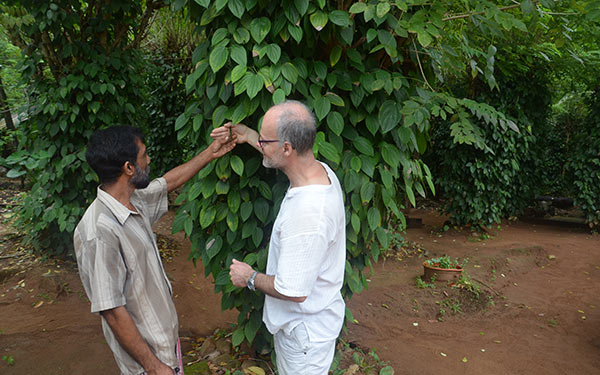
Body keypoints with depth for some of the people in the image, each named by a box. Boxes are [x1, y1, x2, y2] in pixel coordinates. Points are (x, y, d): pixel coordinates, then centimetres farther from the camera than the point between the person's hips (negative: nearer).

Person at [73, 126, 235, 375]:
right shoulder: (100, 232, -31)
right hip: (146, 351, -8)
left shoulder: (134, 200, -4)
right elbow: (112, 311, -27)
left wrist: (210, 154, 19)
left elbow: (169, 182, 16)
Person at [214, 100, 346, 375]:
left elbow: (294, 291, -31)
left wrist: (250, 278, -14)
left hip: (306, 329, -9)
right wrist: (249, 135, 15)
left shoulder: (307, 213, -39)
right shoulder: (322, 170, -10)